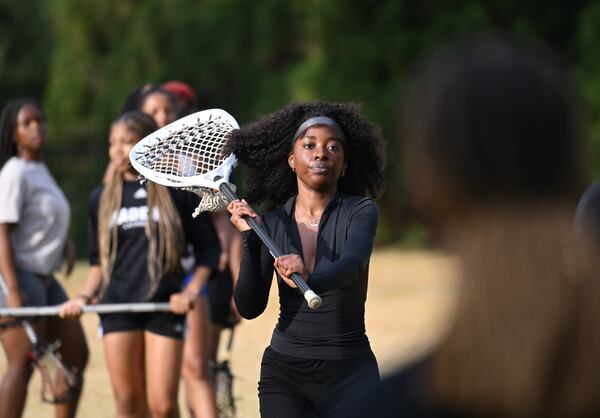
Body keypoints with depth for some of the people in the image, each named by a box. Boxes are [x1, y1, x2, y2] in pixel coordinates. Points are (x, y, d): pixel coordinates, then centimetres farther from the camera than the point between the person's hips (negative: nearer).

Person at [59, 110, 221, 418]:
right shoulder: (102, 199, 11)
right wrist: (84, 297, 3)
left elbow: (208, 248, 6)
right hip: (118, 307, 3)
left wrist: (191, 291, -7)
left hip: (165, 306, -2)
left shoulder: (176, 192, 2)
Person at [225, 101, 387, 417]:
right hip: (283, 372, 2)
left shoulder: (361, 212, -5)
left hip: (349, 371, -2)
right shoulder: (272, 222, 2)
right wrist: (248, 239, -16)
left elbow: (352, 264, -26)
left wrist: (311, 281, -47)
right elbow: (249, 308, -4)